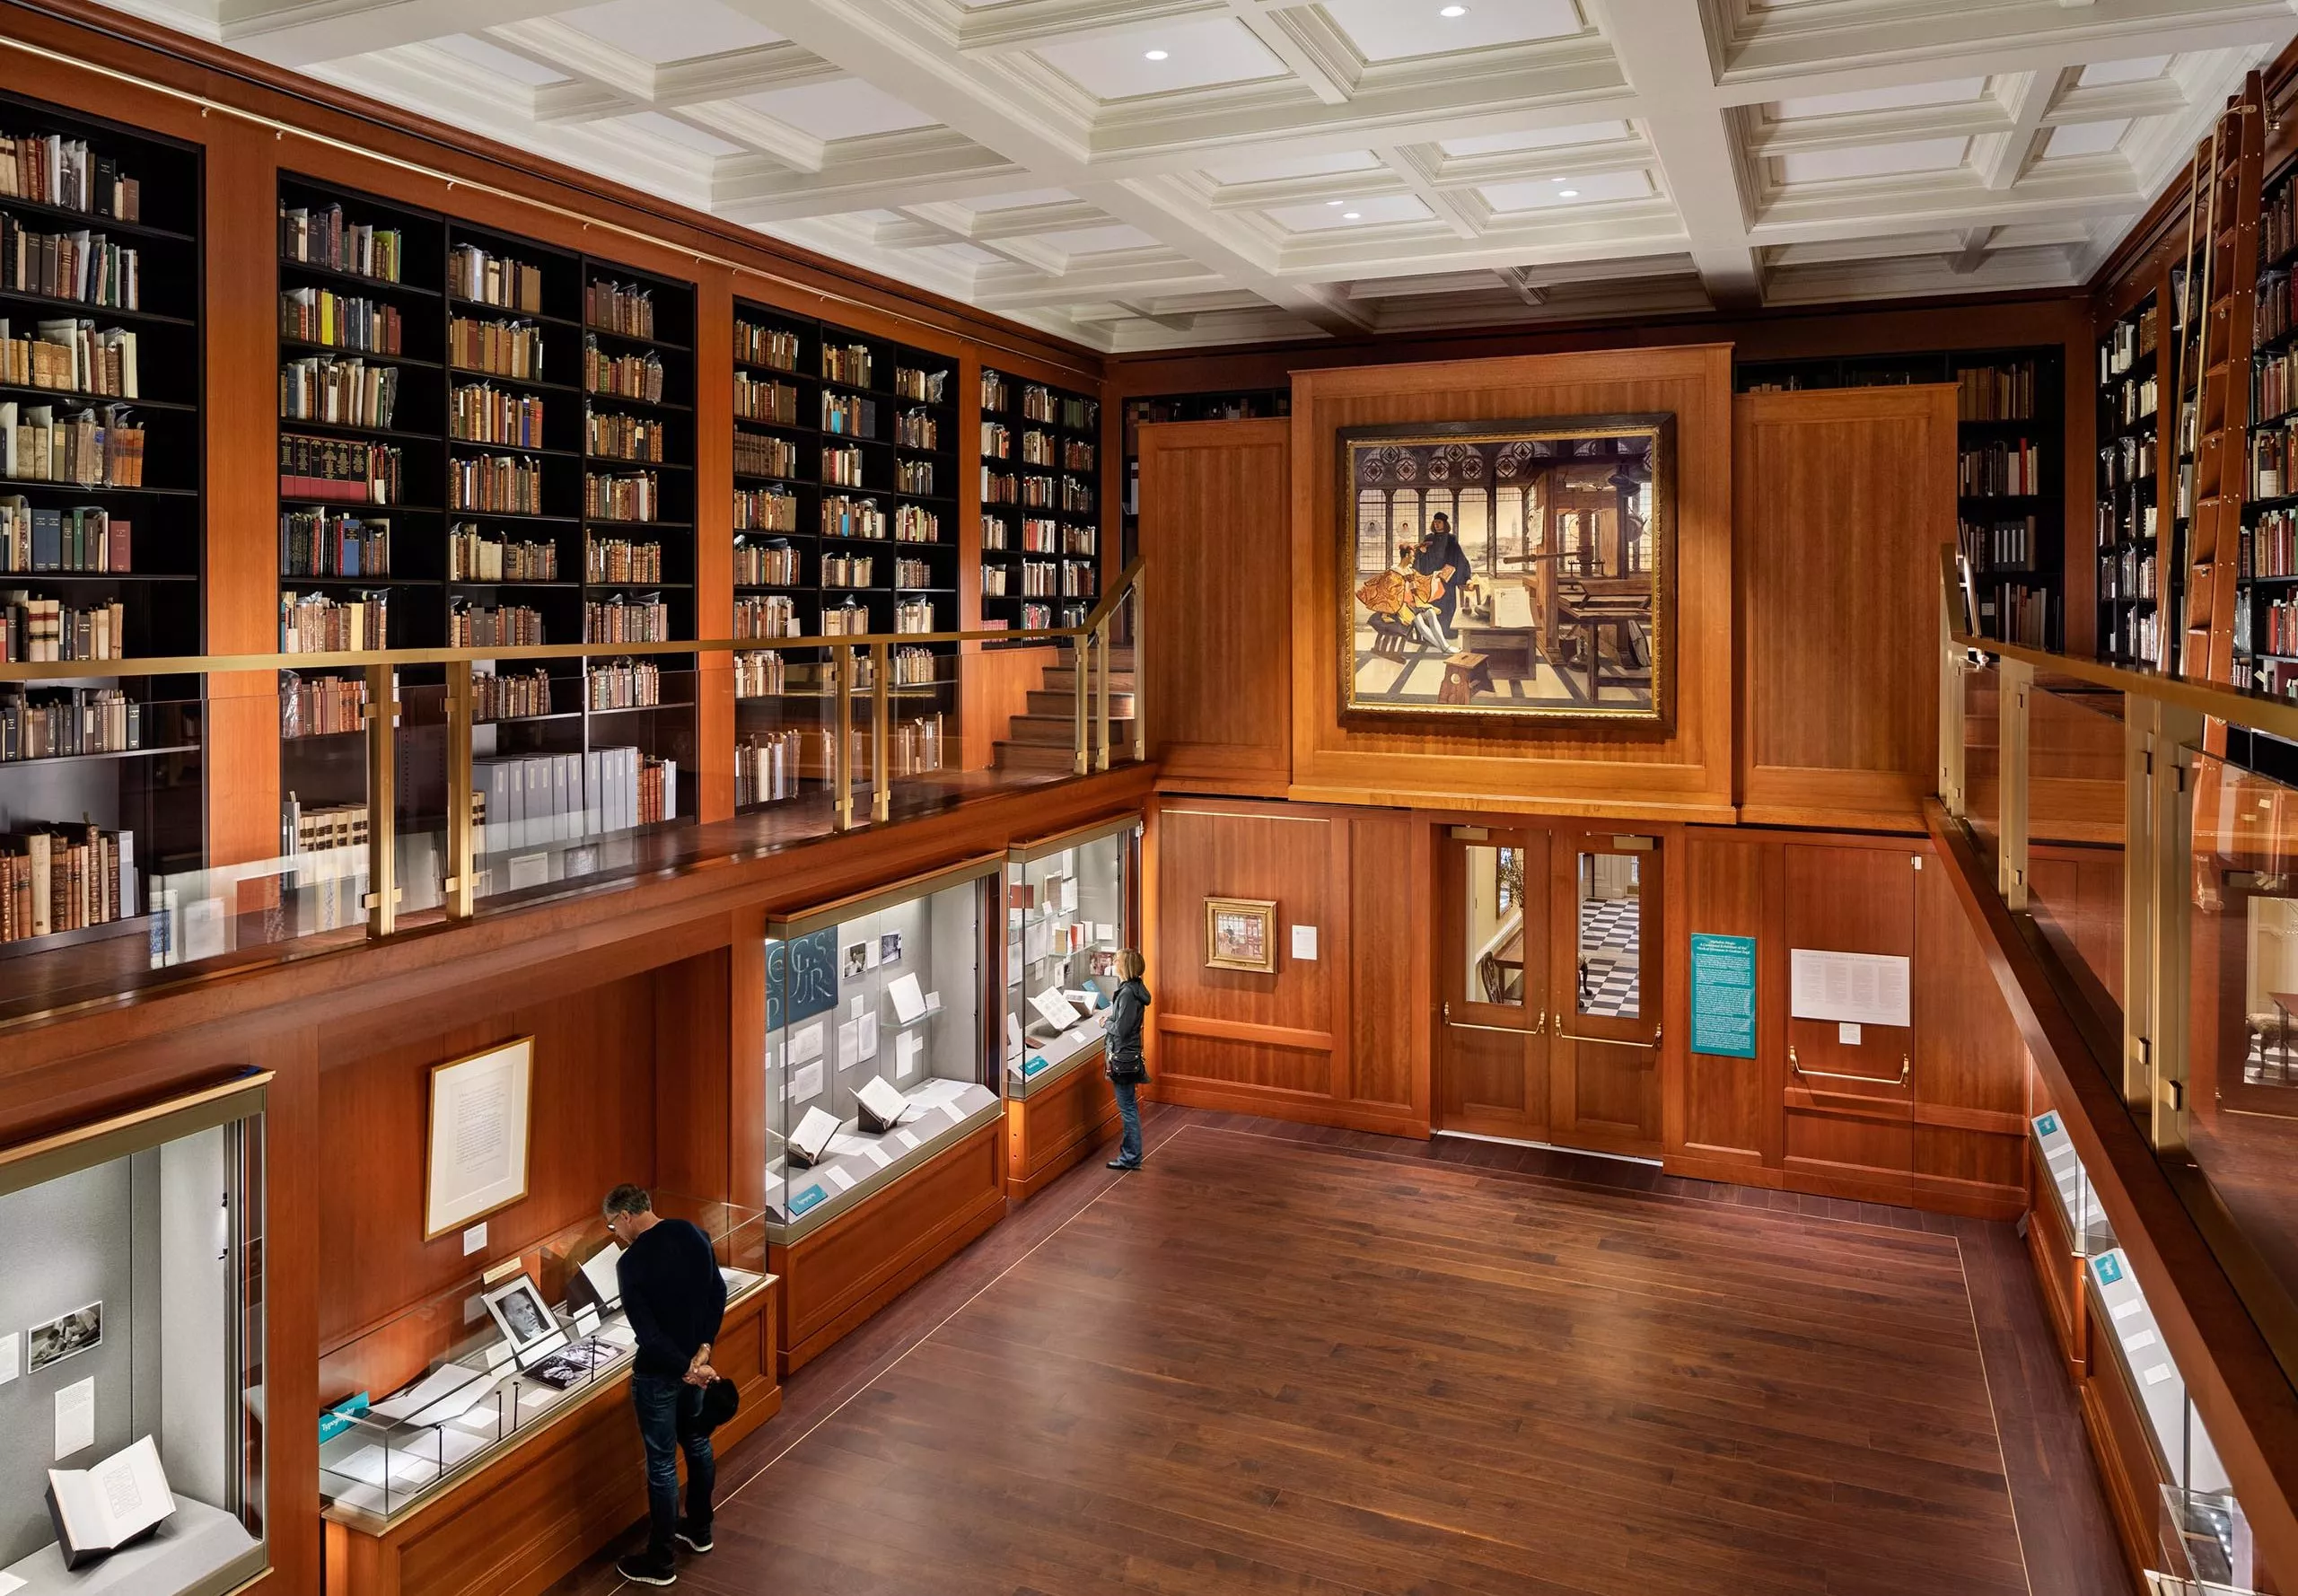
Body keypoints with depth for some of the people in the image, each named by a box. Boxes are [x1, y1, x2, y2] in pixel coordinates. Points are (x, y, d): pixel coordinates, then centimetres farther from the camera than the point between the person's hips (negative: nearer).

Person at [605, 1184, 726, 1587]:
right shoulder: (693, 1233, -4)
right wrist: (703, 1347, -5)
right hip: (695, 1361, 7)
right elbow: (718, 1292, -1)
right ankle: (699, 1530, 41)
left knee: (661, 1464, 6)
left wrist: (686, 1367, -18)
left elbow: (646, 1331, -25)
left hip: (659, 1373, -7)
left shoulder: (631, 1262, -23)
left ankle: (661, 1561, 20)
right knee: (697, 1443, 23)